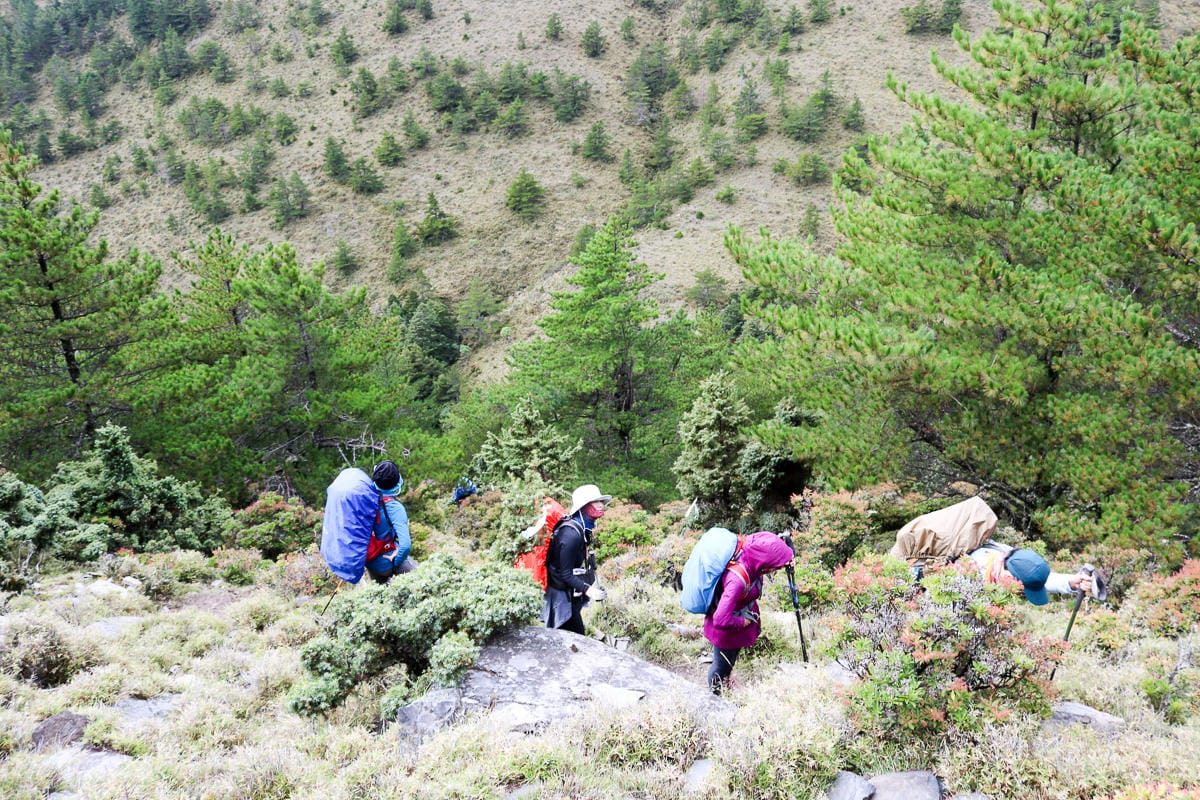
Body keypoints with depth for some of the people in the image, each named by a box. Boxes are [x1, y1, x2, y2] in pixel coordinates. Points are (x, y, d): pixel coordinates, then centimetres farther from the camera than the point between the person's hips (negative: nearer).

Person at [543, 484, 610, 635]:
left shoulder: (582, 529, 6)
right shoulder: (571, 533, -25)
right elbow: (565, 573, -24)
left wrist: (593, 584, 11)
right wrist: (587, 590, -28)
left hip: (572, 596, 10)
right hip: (562, 597, -10)